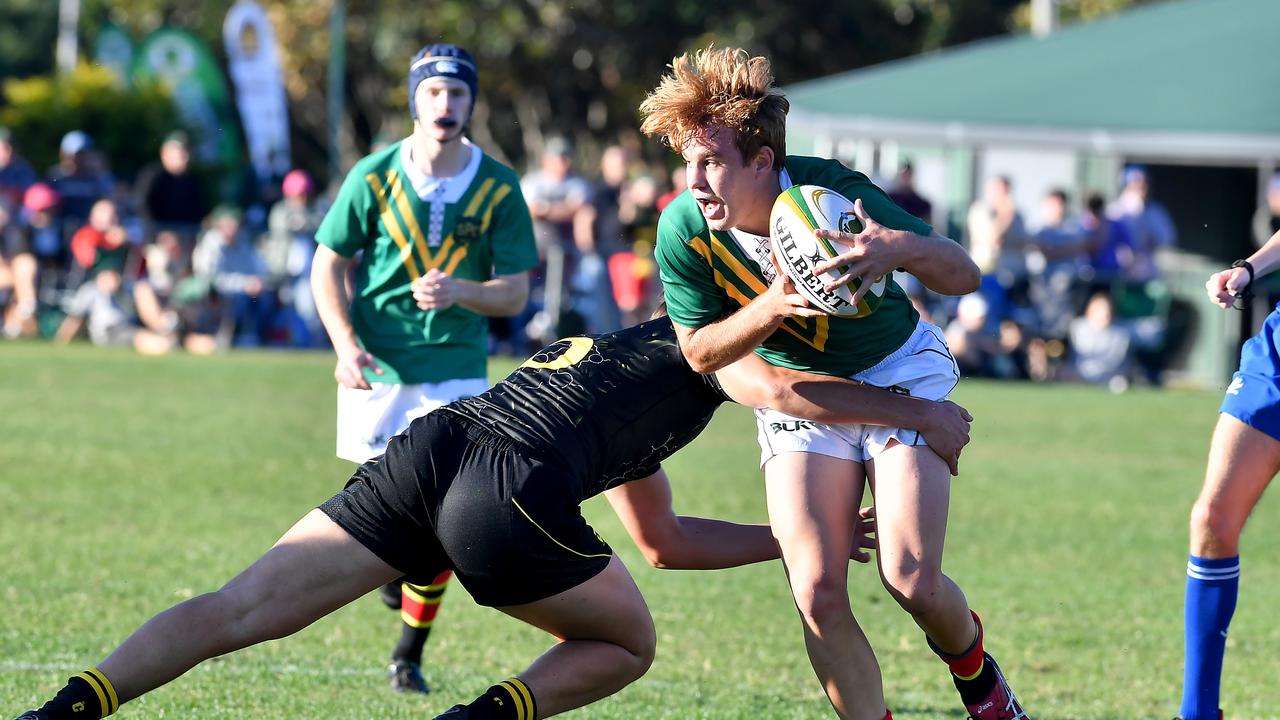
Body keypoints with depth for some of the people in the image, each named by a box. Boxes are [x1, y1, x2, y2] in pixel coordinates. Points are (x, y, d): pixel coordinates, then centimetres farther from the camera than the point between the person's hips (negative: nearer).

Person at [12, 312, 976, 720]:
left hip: (433, 445, 7)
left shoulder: (629, 361, 42)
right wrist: (923, 413, 8)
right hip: (512, 492, -7)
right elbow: (787, 392, -3)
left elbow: (662, 541, 48)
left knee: (242, 610, 1)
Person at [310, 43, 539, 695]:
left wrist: (459, 291, -24)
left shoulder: (499, 188, -5)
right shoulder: (373, 176, -5)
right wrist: (345, 344, -12)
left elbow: (515, 292, -3)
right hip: (375, 367, 0)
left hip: (457, 369, 0)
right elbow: (328, 264, 2)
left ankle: (410, 655, 7)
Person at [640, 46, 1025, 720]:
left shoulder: (832, 192, -28)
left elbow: (963, 274, -23)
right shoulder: (682, 230, -21)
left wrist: (901, 248, -47)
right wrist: (772, 307, -29)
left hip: (899, 372, -2)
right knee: (817, 595, -15)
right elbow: (699, 350, -8)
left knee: (910, 580, -13)